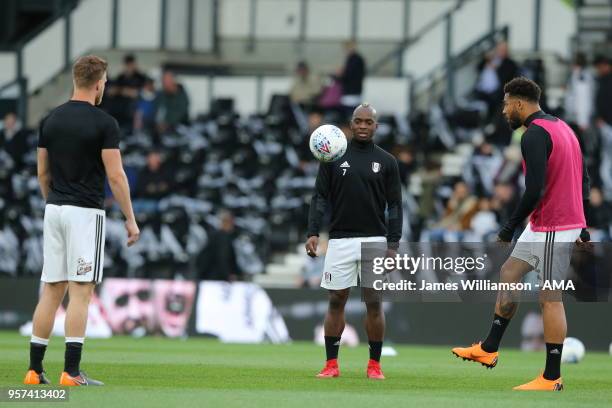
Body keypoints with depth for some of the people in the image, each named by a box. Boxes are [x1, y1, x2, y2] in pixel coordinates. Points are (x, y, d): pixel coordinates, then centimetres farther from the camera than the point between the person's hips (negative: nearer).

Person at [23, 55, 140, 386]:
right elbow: (115, 175, -12)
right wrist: (130, 219, -4)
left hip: (54, 210, 6)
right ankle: (71, 372, -10)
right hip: (86, 212, -6)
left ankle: (35, 369, 7)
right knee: (81, 290, -5)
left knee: (51, 290, 9)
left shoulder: (50, 120, 8)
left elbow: (43, 174, 13)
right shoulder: (104, 123, -9)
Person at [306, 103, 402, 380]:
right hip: (340, 240, 0)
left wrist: (393, 244, -3)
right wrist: (313, 233, -8)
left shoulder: (386, 162, 6)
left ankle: (374, 364, 7)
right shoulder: (334, 157, 6)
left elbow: (395, 206, 5)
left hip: (374, 240, 0)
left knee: (374, 302, -1)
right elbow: (320, 198, 4)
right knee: (336, 300, 0)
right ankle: (331, 364, 5)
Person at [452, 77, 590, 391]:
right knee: (509, 274, 17)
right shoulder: (562, 127, 14)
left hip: (552, 229, -10)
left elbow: (534, 190, -24)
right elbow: (583, 180, 18)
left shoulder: (534, 135, -17)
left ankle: (552, 378, -1)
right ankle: (489, 350, 23)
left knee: (550, 298, -5)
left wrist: (511, 226, -14)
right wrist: (580, 223, 22)